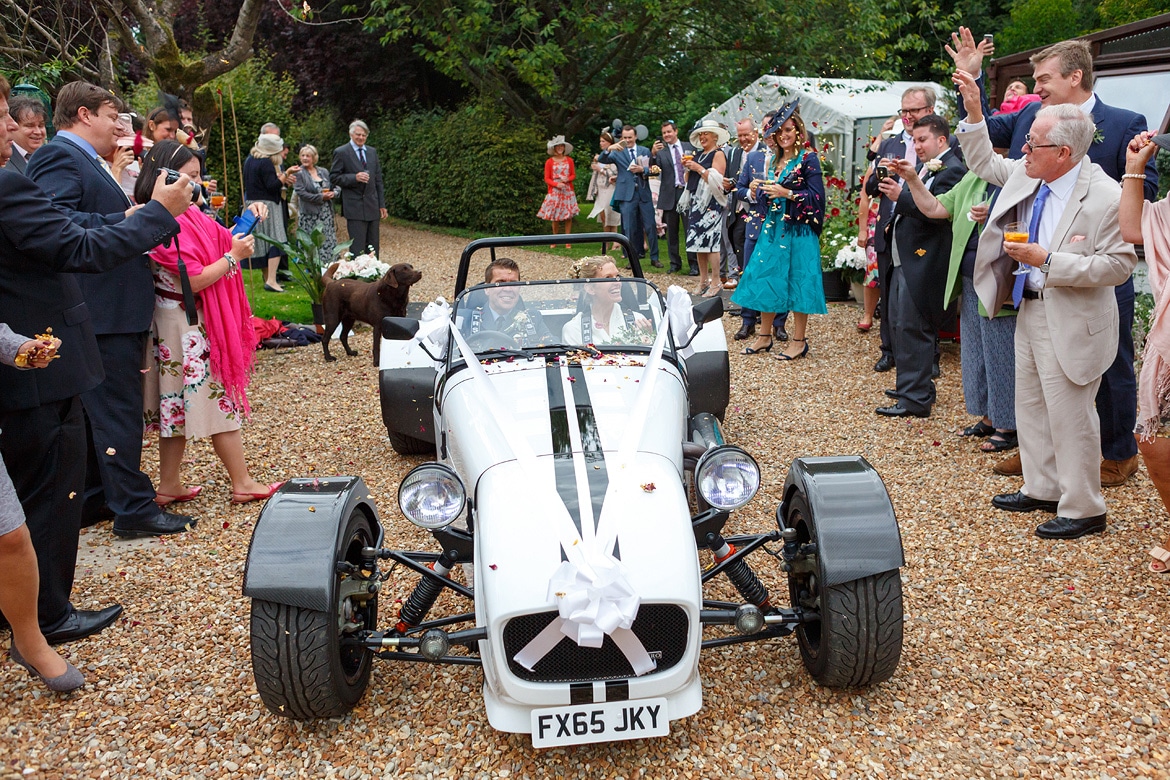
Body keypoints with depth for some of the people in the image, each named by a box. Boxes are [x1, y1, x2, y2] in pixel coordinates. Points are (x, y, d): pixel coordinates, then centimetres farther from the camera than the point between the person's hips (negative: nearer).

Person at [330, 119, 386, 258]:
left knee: (373, 248, 7)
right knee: (357, 248, -7)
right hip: (355, 207, -5)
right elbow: (334, 177, -4)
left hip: (372, 206, 5)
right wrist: (354, 177, -19)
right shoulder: (341, 152, -2)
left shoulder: (372, 151, 14)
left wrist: (382, 204, 12)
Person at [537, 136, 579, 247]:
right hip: (554, 192, -1)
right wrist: (557, 184, -16)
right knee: (554, 217, -1)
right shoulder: (549, 162, 1)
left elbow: (573, 175, 10)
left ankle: (567, 241, 1)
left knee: (568, 216, -3)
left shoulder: (569, 160, 8)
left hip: (568, 192, 2)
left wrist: (568, 179, -11)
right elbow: (547, 178, 0)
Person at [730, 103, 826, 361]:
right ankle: (765, 335, 18)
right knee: (766, 278, 7)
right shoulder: (775, 160, 14)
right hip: (773, 227, 7)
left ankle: (799, 340, 7)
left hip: (798, 230, -7)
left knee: (796, 279, -3)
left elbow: (816, 196, -14)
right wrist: (758, 191, -2)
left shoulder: (808, 159, -7)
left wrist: (787, 193, -22)